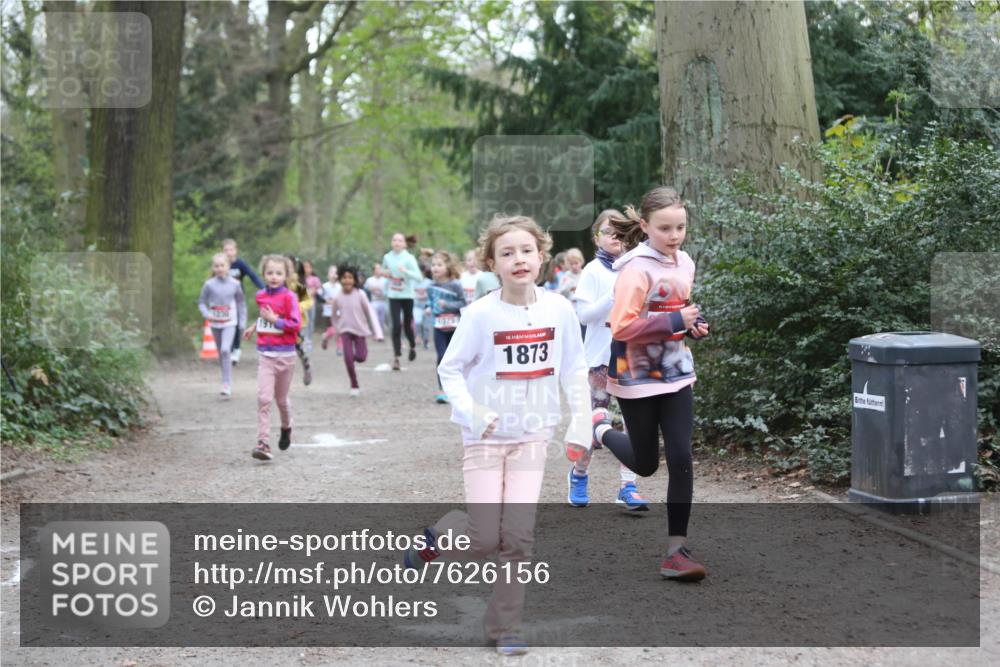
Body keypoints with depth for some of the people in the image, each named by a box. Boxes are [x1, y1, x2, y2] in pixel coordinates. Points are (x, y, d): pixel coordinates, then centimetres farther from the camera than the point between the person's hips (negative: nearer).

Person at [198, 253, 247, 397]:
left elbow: (241, 303, 5)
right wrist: (206, 314, -16)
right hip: (215, 323, 2)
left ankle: (227, 384, -17)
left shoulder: (234, 284, -5)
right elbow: (201, 302, 3)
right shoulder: (209, 284, -5)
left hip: (230, 323, -2)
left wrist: (242, 322, 3)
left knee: (225, 350, -20)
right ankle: (227, 381, 30)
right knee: (221, 353, 13)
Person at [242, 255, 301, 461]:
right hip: (265, 354, 3)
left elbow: (296, 324, -17)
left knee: (281, 398, 13)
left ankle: (286, 428, 43)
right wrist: (255, 326, 19)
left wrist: (274, 319, -18)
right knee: (264, 398, -12)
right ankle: (263, 443, -15)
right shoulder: (261, 296, 7)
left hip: (285, 355, -3)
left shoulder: (289, 297, -9)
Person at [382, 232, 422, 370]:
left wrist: (405, 271, -30)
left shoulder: (409, 258, -9)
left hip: (407, 296, -1)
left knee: (407, 325, 9)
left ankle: (413, 346, 40)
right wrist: (385, 273, -2)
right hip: (393, 296, 1)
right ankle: (396, 357, -6)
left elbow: (418, 276, -16)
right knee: (396, 326, -10)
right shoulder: (387, 257, 1)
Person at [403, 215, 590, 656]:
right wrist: (471, 411, -20)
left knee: (518, 536, -2)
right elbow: (449, 369, -5)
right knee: (485, 538, -5)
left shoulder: (559, 309, -5)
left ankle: (505, 628, 13)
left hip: (532, 436, 2)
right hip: (485, 436, -2)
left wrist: (580, 426, 1)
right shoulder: (480, 314, -12)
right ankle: (433, 541, 28)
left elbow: (574, 371, 5)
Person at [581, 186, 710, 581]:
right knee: (646, 464, 11)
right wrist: (674, 321, -27)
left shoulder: (684, 263, 4)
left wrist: (693, 324, 0)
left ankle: (676, 550, 2)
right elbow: (622, 327, -25)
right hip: (637, 379, -5)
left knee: (681, 459, -4)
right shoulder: (636, 269, -19)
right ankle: (601, 429, 43)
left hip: (675, 374, 5)